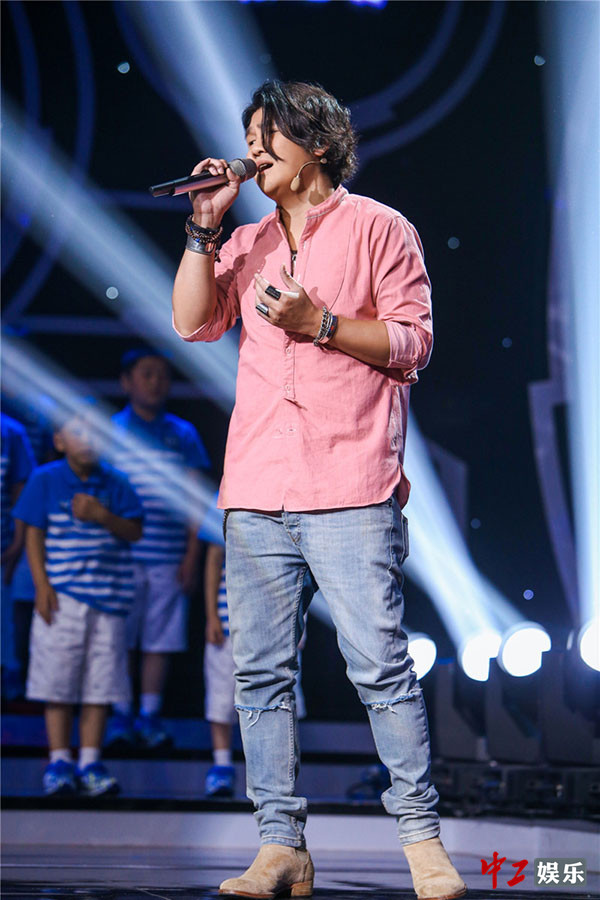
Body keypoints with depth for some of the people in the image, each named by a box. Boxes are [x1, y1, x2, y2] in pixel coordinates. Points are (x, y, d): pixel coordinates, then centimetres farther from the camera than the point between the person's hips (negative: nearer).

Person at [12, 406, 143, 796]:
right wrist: (42, 585, -7)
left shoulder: (116, 483, 6)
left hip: (108, 597, 2)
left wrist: (103, 516, -14)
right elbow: (34, 535, 2)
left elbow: (135, 531, 3)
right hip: (62, 597, -2)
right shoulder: (46, 480, 2)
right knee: (57, 681, 0)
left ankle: (90, 762, 10)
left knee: (101, 683, 2)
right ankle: (59, 762, 8)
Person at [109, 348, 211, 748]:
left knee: (161, 639, 3)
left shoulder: (184, 435, 10)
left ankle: (149, 715, 10)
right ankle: (121, 715, 7)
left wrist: (192, 556, 3)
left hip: (169, 558, 2)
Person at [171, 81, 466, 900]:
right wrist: (204, 226, 4)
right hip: (257, 488, 5)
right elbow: (192, 321, 8)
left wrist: (319, 322, -11)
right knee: (261, 671, 1)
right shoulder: (247, 245, 22)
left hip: (351, 486, -5)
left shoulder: (377, 228, 7)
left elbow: (413, 342, 0)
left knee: (381, 664, -10)